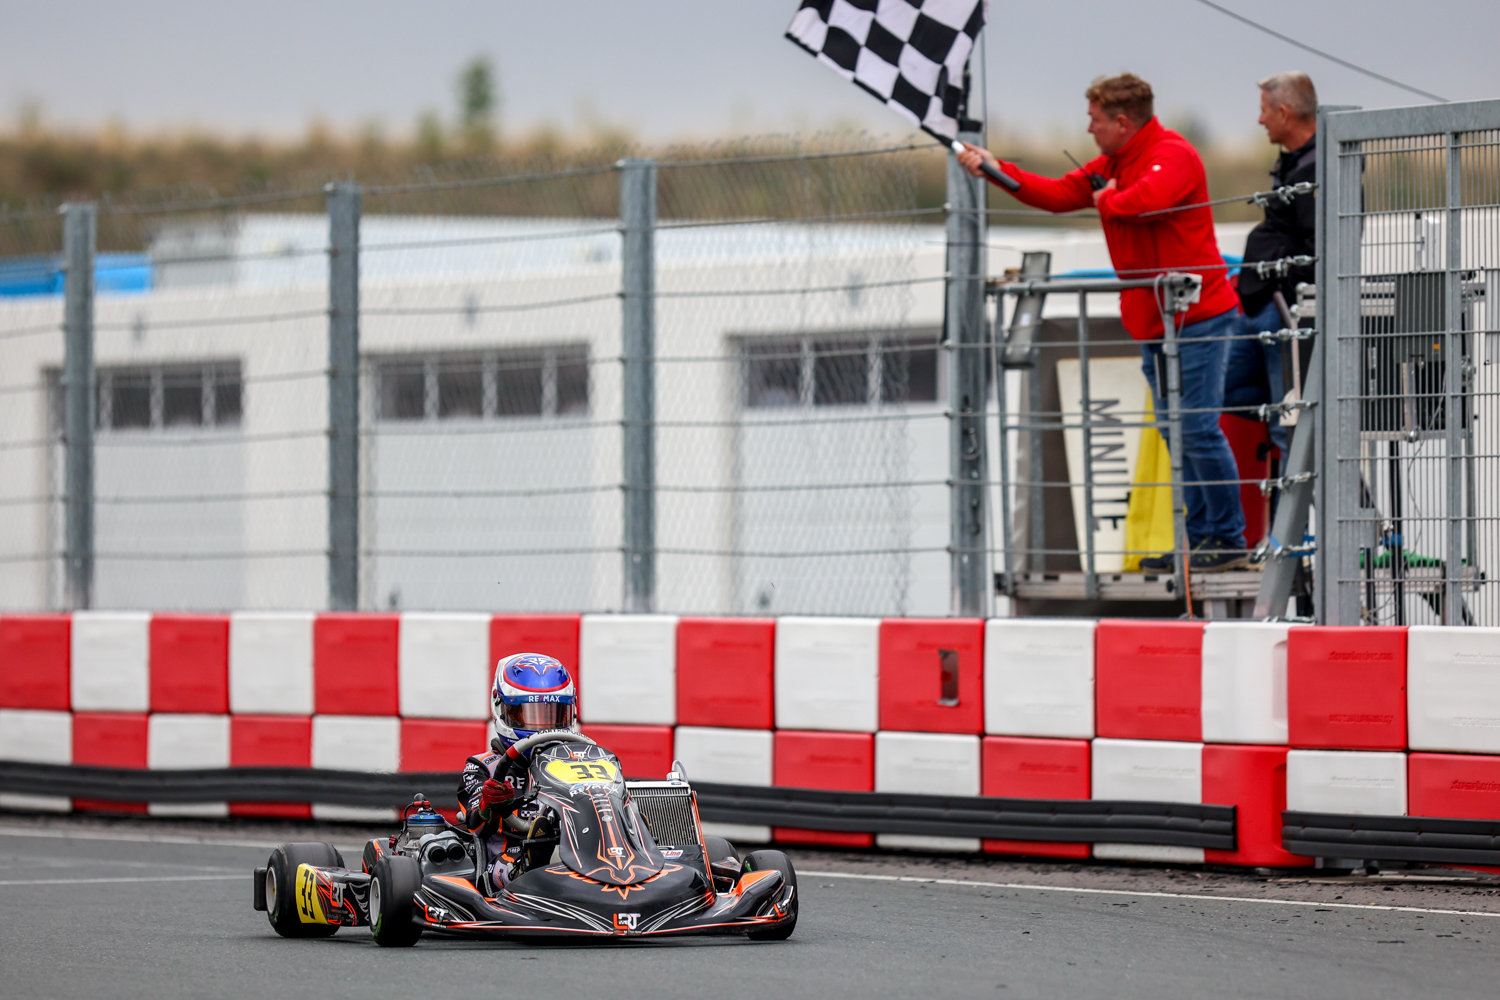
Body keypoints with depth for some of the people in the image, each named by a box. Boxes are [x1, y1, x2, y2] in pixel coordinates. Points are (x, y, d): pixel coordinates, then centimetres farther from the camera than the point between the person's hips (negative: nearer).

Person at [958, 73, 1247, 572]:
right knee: (1176, 432, 10)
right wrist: (997, 169, 6)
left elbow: (1146, 201, -32)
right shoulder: (1111, 164, 16)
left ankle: (1230, 540, -4)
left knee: (1199, 429, -10)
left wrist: (1106, 200, -12)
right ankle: (1201, 538, 15)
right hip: (1152, 322, 10)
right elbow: (1058, 194, 14)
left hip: (1197, 318, -10)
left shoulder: (1173, 156, -14)